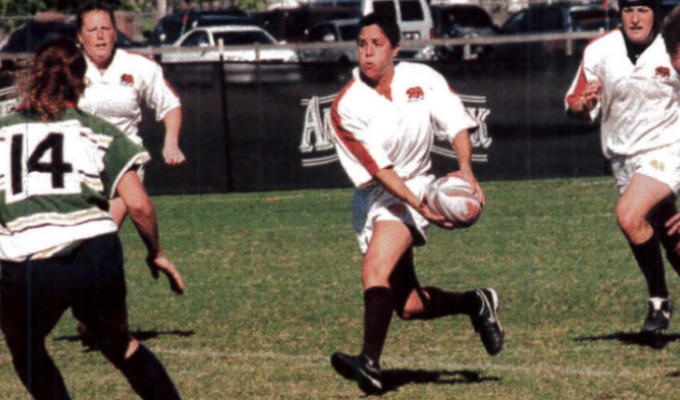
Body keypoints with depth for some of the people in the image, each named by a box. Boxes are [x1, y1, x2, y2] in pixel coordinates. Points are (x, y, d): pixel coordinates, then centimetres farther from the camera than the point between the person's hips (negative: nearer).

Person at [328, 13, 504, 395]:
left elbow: (456, 122, -1)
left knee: (375, 270, -27)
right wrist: (418, 204, -27)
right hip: (375, 197, 2)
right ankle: (477, 303, 28)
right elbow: (377, 168, -17)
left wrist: (466, 169, -19)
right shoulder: (346, 107, -13)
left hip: (416, 186, -2)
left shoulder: (422, 78, -6)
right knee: (410, 306, 1)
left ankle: (371, 364, -36)